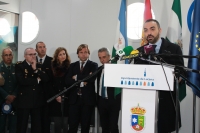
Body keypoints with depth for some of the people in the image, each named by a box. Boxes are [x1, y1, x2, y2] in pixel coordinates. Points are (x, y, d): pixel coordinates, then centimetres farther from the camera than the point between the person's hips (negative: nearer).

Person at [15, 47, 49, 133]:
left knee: (37, 126, 12)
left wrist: (35, 69, -13)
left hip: (37, 100, 5)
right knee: (22, 126, 4)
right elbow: (21, 81, -21)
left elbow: (46, 79, -3)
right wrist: (37, 80, -9)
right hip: (24, 100, -4)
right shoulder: (19, 66, -4)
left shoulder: (39, 66, 11)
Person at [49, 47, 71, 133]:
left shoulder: (70, 67, 3)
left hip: (67, 99, -1)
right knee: (57, 123, 4)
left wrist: (65, 96, -7)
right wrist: (56, 95, -6)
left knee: (66, 124, -3)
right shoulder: (52, 67, 9)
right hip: (56, 100, 1)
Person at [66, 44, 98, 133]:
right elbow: (67, 80, -1)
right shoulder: (73, 66, 12)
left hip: (87, 99, -2)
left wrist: (77, 77, -7)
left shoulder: (93, 65, 3)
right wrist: (81, 82, -12)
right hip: (74, 99, 2)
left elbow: (92, 78, -16)